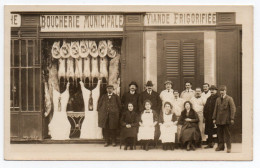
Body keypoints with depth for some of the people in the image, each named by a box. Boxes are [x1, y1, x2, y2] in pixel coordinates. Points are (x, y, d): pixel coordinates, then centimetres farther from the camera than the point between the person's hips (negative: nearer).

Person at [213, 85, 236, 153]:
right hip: (219, 120, 5)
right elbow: (216, 109, 14)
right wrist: (214, 118, 7)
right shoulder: (218, 99, 13)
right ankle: (221, 146, 15)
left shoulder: (229, 99, -2)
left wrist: (232, 118, -13)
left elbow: (233, 109, -6)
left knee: (227, 134, -1)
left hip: (226, 119, -5)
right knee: (219, 133, 5)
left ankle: (228, 147, 5)